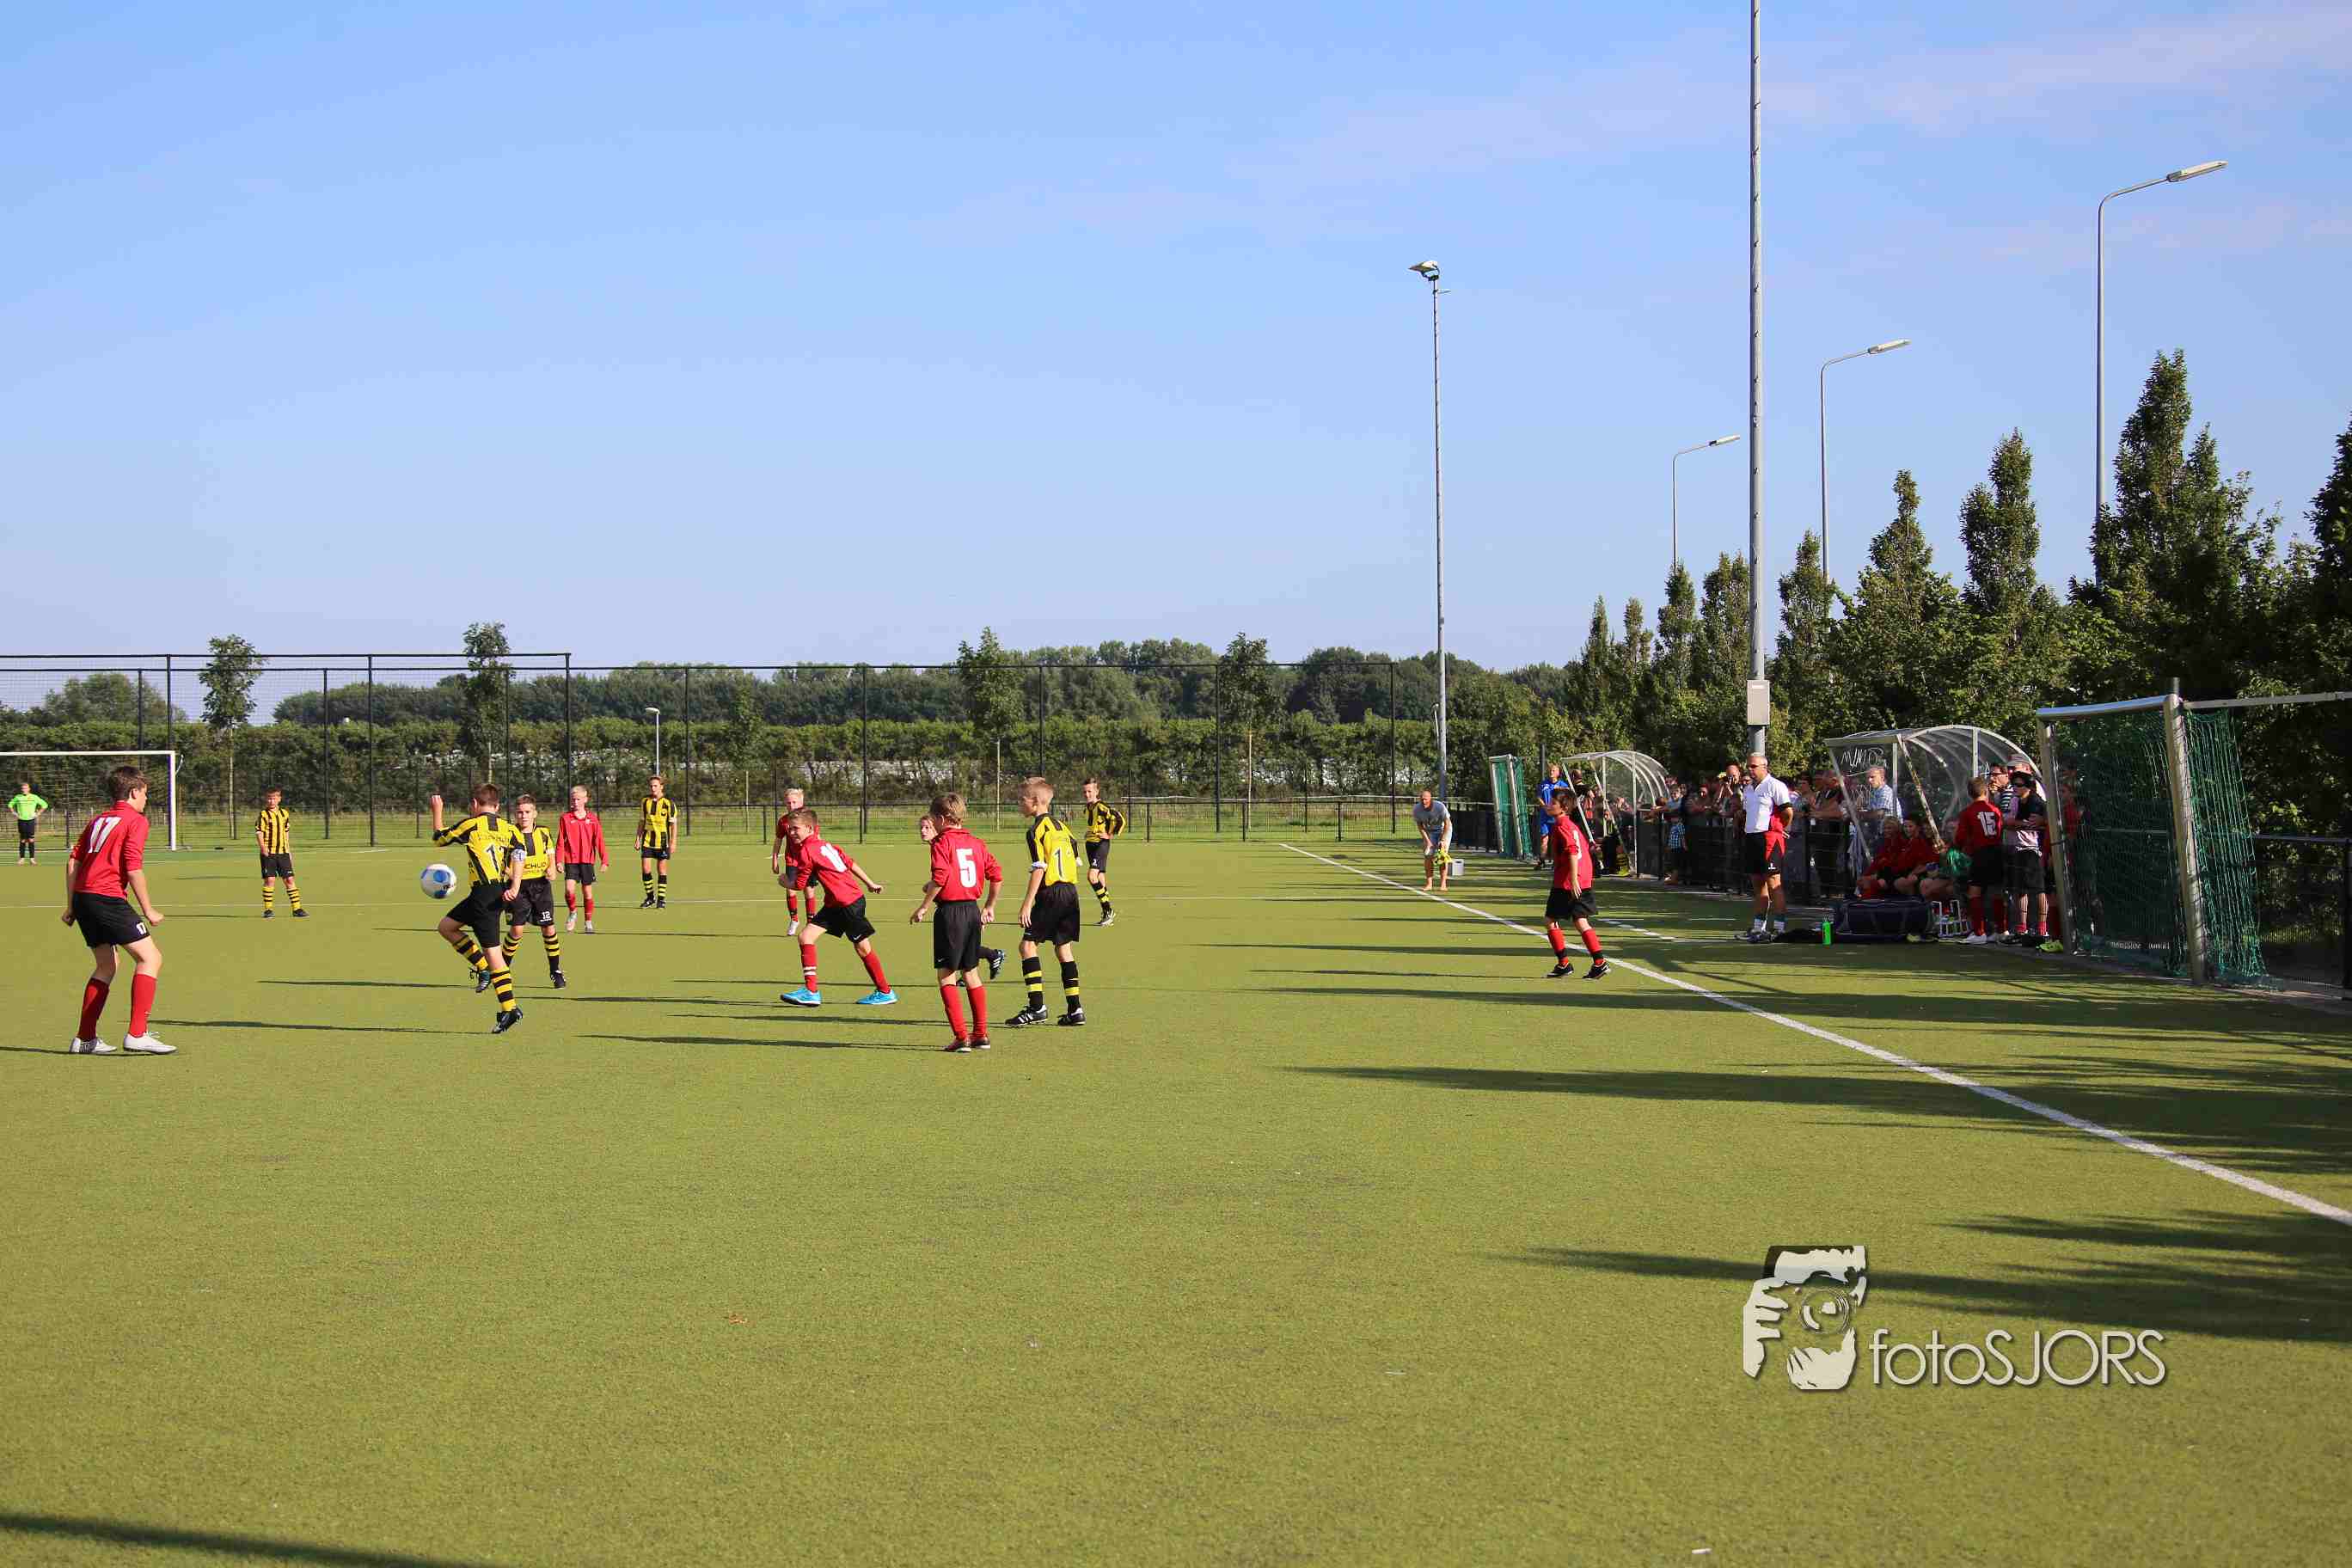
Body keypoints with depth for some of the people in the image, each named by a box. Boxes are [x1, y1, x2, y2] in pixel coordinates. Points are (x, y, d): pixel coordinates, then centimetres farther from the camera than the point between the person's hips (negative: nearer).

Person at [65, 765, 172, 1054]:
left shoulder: (97, 820, 20)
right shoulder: (136, 821, -2)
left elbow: (73, 861, 17)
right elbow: (134, 869, -12)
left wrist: (71, 906, 22)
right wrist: (148, 910, -5)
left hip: (82, 897, 8)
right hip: (108, 898, -8)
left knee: (106, 966, 20)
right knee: (150, 957, -5)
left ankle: (84, 1038, 19)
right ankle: (137, 1035, -14)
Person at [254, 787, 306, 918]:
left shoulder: (285, 814, 12)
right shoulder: (263, 815, -4)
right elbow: (258, 833, -11)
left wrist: (289, 852, 22)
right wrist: (263, 847, -27)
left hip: (283, 853, 4)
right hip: (268, 853, -4)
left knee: (289, 879, 2)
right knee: (269, 880, -5)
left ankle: (296, 908, 5)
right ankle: (268, 910, 4)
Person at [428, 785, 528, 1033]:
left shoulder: (470, 824, 0)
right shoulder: (508, 828, 12)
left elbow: (439, 838, 15)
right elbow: (518, 856, -4)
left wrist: (437, 811, 30)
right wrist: (514, 887, -14)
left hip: (484, 893, -6)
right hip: (502, 891, 6)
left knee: (492, 951, -1)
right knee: (447, 926, 15)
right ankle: (483, 968, 7)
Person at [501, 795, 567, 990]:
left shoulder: (544, 831, 4)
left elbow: (551, 857, 14)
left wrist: (551, 868, -7)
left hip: (541, 885, 2)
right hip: (519, 886, -2)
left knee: (549, 929, 0)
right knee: (516, 930, -6)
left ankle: (556, 972, 12)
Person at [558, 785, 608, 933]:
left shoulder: (593, 819, 1)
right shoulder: (566, 818, 0)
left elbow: (599, 841, 2)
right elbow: (560, 841, 1)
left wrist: (604, 860, -4)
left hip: (588, 861, 1)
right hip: (571, 861, -1)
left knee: (588, 892, 6)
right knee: (569, 889, -17)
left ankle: (589, 923, 18)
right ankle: (572, 912, 11)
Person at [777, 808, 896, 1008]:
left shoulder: (806, 851, -15)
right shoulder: (825, 845, 11)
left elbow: (800, 885, -11)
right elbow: (850, 863, 16)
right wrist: (870, 884, 24)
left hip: (849, 902, -9)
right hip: (835, 904, 9)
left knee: (863, 947, 4)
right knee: (806, 937, 2)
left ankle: (886, 992, 17)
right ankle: (811, 991, 1)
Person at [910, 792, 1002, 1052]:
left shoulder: (942, 842, -9)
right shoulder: (976, 843, 11)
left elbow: (940, 877, -21)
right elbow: (996, 875, 10)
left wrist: (924, 906, -12)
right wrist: (989, 907, 21)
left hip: (950, 911, -7)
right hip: (973, 909, 7)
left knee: (946, 975, -1)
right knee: (971, 973, 16)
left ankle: (961, 1037, -8)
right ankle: (981, 1034, 18)